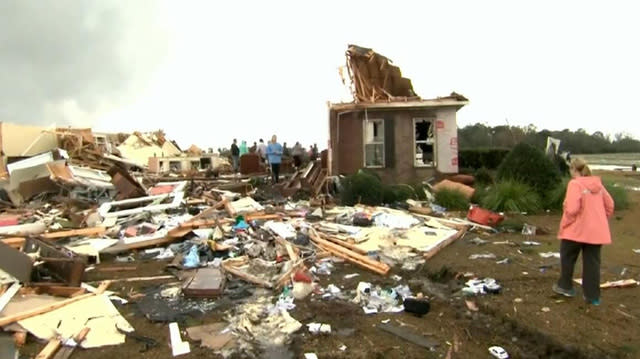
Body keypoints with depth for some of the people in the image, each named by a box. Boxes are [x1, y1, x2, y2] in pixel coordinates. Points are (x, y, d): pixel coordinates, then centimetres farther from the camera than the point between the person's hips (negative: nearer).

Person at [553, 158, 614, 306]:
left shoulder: (575, 184, -13)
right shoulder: (598, 184, 8)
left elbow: (572, 209, -21)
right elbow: (610, 205, 14)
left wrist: (564, 225, -7)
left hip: (577, 230, -6)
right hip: (597, 231, 6)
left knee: (567, 257, 16)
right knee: (592, 262, 10)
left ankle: (565, 286, 27)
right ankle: (593, 296, 14)